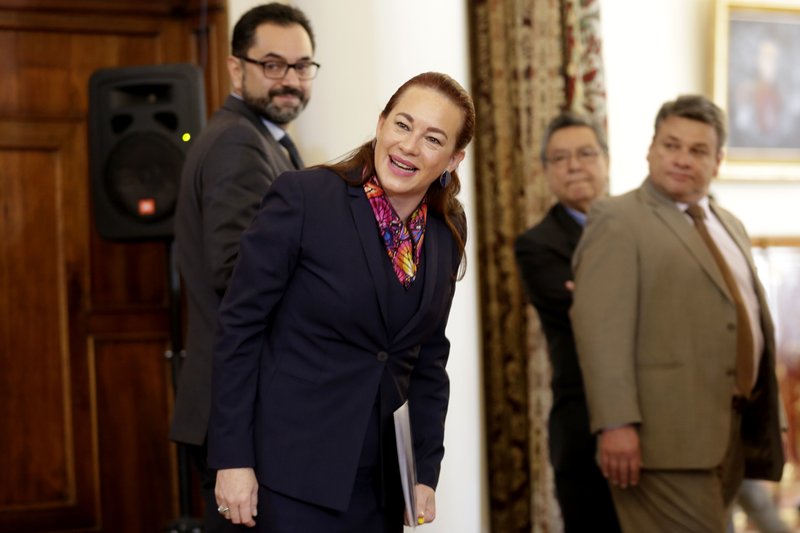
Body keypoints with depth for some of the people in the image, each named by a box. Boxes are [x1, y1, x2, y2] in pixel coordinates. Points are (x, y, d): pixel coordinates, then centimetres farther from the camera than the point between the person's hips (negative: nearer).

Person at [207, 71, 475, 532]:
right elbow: (239, 327, -10)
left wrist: (427, 472, 6)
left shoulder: (447, 232, 4)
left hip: (382, 477, 5)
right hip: (295, 468, -5)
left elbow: (429, 356, 12)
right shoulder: (303, 199, -12)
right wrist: (232, 459, -12)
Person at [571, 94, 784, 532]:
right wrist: (616, 425, -23)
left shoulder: (730, 226, 21)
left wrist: (765, 424, 19)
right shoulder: (617, 220, -4)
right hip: (668, 435, -8)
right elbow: (601, 328, -14)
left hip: (733, 432, 8)